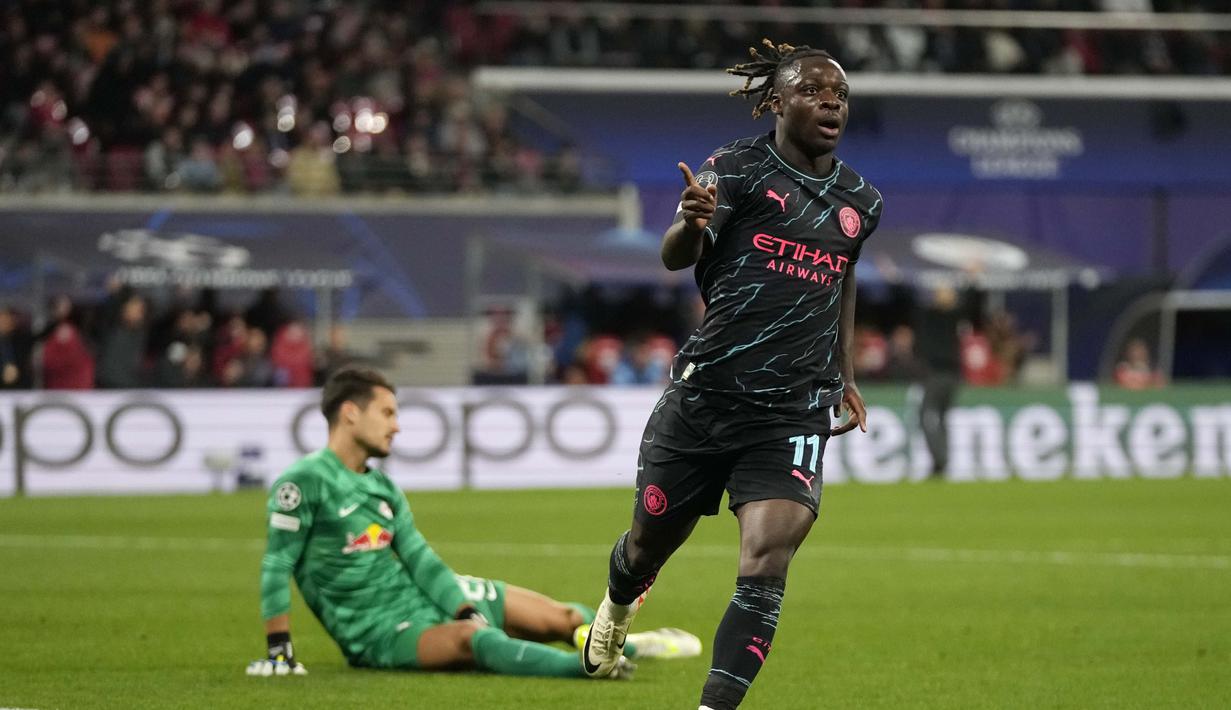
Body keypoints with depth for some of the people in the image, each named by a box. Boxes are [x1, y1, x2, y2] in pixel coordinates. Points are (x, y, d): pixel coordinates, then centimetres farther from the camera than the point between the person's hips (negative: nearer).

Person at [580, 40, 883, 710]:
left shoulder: (859, 200, 9)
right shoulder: (739, 166, -7)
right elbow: (675, 256, -21)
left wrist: (845, 374, 25)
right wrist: (692, 221, -43)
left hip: (793, 414, 2)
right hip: (703, 396, -2)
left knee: (765, 562, -19)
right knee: (650, 543, 16)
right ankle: (616, 606, 52)